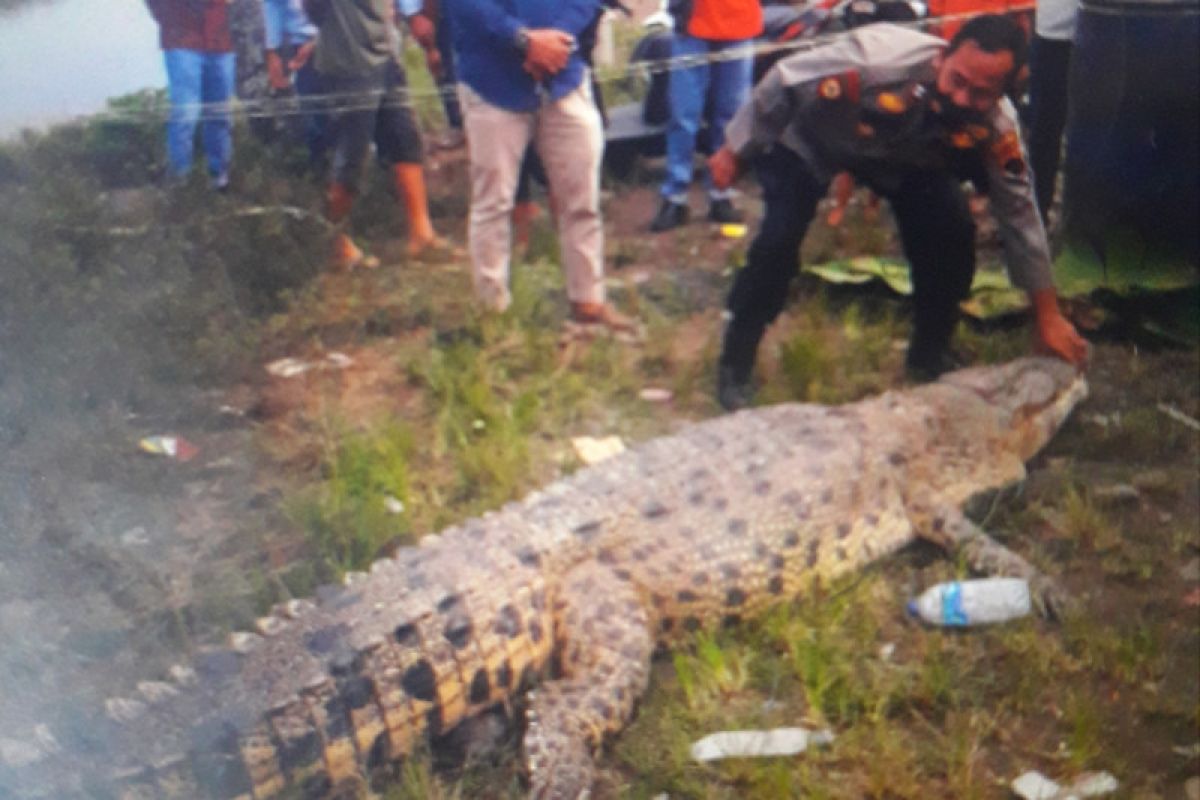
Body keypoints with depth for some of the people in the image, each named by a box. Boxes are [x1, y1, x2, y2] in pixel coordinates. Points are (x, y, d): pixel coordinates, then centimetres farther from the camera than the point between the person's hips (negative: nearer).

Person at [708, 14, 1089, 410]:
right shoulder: (878, 56, -43)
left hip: (904, 155, 4)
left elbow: (1019, 213, -17)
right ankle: (734, 365, 0)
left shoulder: (996, 128, -29)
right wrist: (734, 151, -14)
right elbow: (783, 81, -26)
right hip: (806, 140, -3)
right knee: (778, 241, -20)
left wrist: (1049, 315, -12)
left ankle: (929, 356, 13)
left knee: (952, 232, -11)